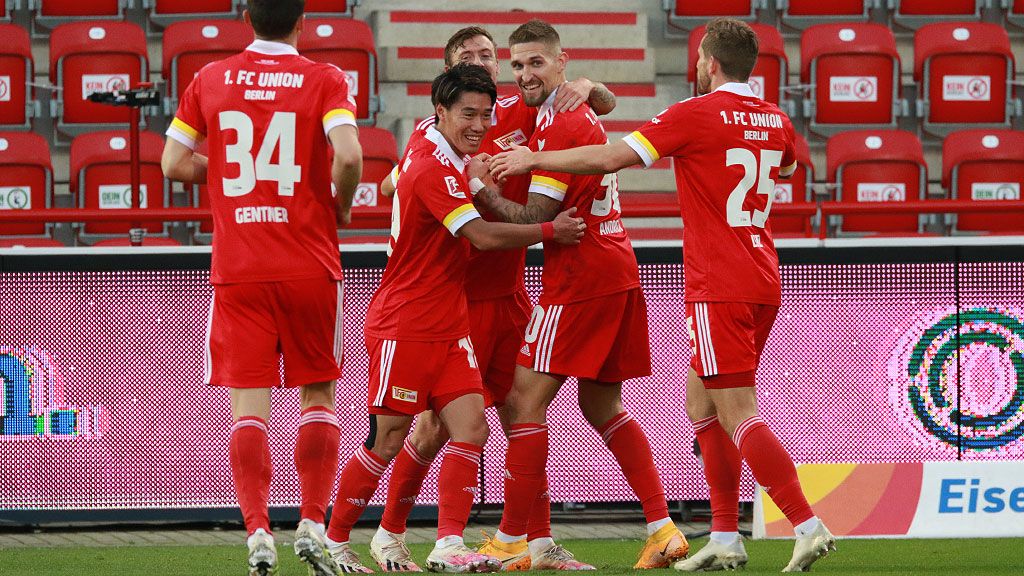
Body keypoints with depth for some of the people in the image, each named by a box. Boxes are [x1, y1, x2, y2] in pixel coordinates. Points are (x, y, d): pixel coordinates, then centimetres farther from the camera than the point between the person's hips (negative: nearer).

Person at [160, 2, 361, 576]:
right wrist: (341, 205, 0)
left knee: (249, 404, 0)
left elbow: (174, 164, 6)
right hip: (310, 265, -1)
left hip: (237, 268, 1)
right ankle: (313, 524, 3)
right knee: (319, 395, 13)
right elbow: (348, 155, -19)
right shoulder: (325, 81, -4)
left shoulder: (211, 80, 4)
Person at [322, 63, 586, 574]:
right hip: (404, 326, -9)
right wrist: (551, 232, -13)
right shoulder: (433, 169, -18)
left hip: (447, 328, 9)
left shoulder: (448, 161, 12)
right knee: (386, 443, -3)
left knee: (471, 427, -5)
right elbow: (483, 235, -24)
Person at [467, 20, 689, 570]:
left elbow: (532, 221, -15)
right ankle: (663, 528, 8)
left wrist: (480, 186, -9)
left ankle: (512, 540, -6)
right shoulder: (581, 112, 15)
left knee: (526, 399, -6)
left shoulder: (560, 125, -15)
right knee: (603, 408, 16)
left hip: (578, 281, -10)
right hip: (617, 275, 10)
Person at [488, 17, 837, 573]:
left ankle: (808, 525, -18)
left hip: (718, 289, -8)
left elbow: (609, 158, -14)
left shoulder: (696, 115, -12)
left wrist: (533, 159, -2)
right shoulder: (774, 119, 11)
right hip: (762, 284, 8)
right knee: (701, 405, 16)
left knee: (738, 417, -8)